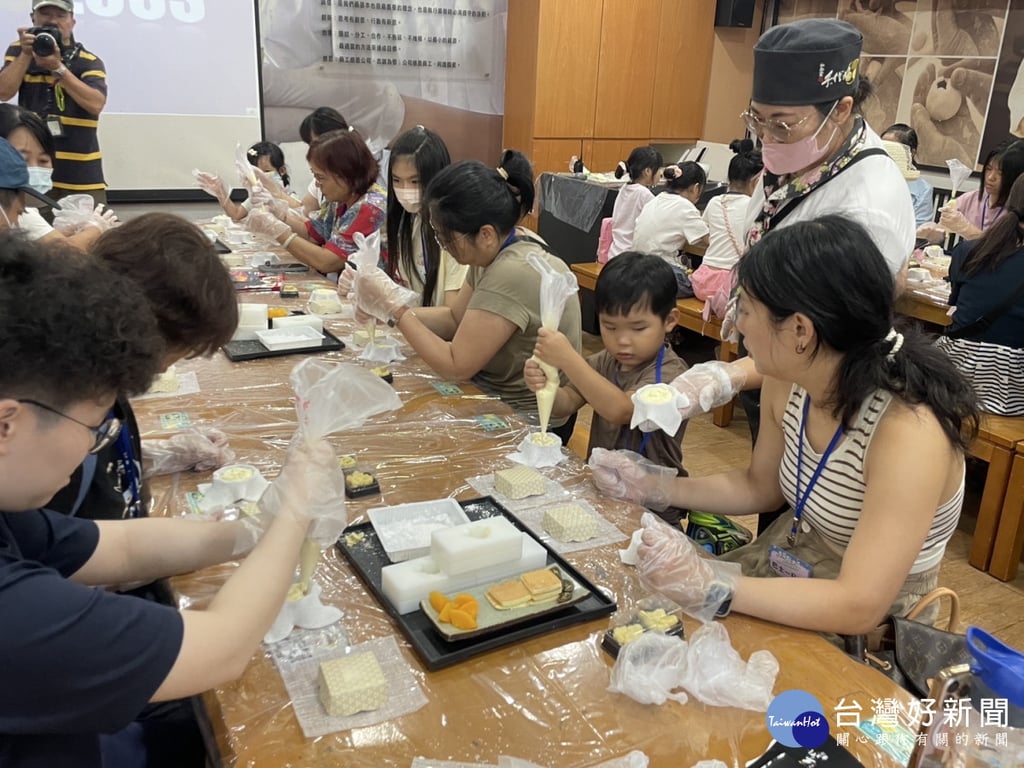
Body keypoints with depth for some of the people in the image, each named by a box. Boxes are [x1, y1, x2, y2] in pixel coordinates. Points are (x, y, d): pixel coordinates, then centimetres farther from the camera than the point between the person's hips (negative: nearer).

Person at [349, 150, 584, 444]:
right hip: (494, 392, 8)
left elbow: (456, 366, -24)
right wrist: (392, 308, -5)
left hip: (528, 423, -8)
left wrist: (396, 308, -16)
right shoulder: (500, 246, -3)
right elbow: (456, 318, 9)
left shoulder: (512, 274, -30)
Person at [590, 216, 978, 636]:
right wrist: (652, 488, 0)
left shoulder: (909, 431, -31)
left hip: (867, 630, -6)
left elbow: (860, 607, -31)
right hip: (783, 567, 6)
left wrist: (710, 586, -36)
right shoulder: (787, 382, -10)